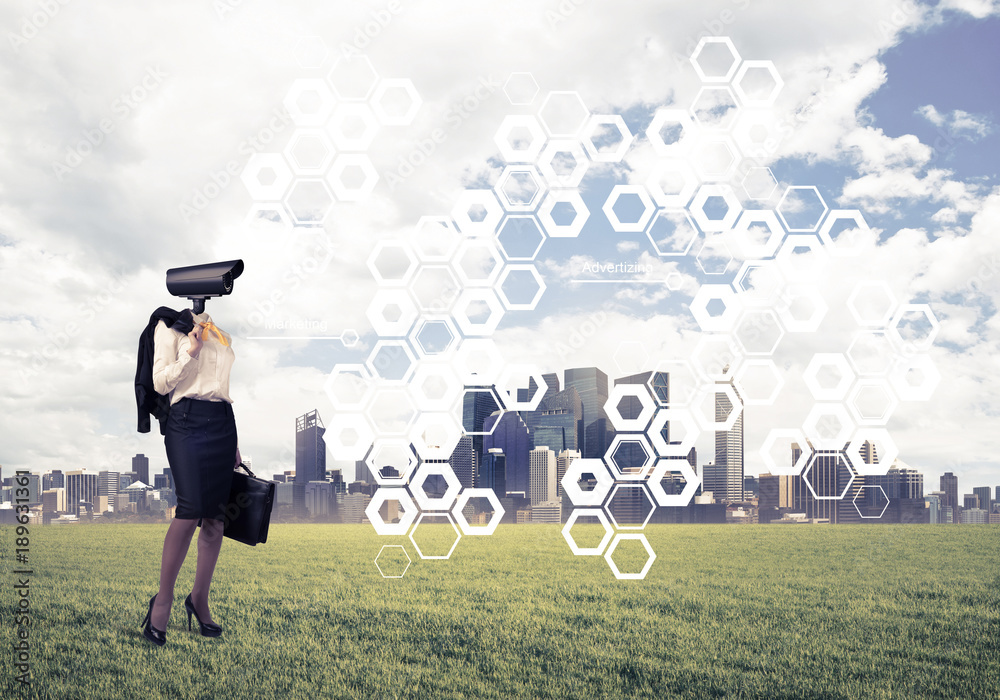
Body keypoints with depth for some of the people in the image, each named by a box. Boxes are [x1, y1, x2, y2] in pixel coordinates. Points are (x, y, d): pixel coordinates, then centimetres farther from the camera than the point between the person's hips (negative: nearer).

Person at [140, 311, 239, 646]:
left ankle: (199, 598, 12)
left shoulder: (222, 333, 21)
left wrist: (234, 443, 20)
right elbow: (160, 383, -3)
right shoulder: (170, 327, 5)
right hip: (188, 419, -6)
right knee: (191, 509, -18)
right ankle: (163, 599, -7)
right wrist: (191, 352, -13)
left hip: (223, 421, 6)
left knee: (216, 517, 2)